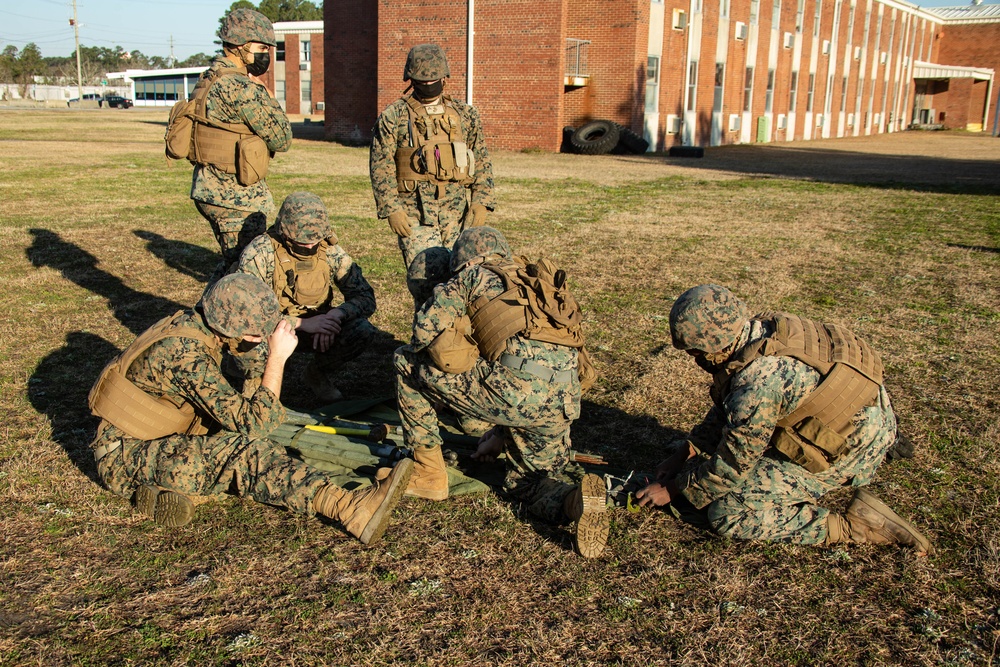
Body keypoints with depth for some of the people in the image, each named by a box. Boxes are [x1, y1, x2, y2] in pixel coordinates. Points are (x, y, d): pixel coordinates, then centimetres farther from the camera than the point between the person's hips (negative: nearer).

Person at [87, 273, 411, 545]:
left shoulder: (190, 324, 0)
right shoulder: (186, 354, -28)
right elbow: (252, 424, -28)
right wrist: (277, 358, -26)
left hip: (159, 443, 10)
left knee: (246, 453, -14)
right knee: (242, 451, -29)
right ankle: (350, 508, -40)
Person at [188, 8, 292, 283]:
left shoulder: (209, 80, 12)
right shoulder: (241, 88, -19)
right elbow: (282, 138, -13)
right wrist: (264, 93, -4)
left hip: (213, 189, 10)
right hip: (234, 198, -10)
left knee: (234, 262, 22)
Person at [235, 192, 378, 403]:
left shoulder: (329, 250, -11)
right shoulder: (260, 253, -22)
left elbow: (365, 297, -11)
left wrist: (336, 314, -32)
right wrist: (302, 323, -36)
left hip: (316, 323, 3)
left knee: (362, 331, -24)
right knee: (250, 350, -38)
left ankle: (320, 373, 4)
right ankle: (257, 378, 0)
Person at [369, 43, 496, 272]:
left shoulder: (465, 115, 12)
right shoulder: (393, 117, 2)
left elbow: (482, 163, 13)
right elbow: (381, 167, 0)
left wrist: (482, 202, 1)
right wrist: (392, 209, -9)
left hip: (457, 210, 3)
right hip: (414, 212, -3)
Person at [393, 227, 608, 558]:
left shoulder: (472, 276, 16)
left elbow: (426, 330, 2)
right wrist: (503, 433, 44)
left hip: (515, 388, -7)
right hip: (564, 403, 7)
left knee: (407, 363, 14)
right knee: (527, 480, 31)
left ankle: (429, 474, 21)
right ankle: (575, 496, -3)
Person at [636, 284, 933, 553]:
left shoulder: (757, 382, -31)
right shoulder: (762, 329, -4)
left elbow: (732, 466, -18)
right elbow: (726, 410, 11)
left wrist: (671, 490, -4)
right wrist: (684, 453, 9)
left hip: (848, 450, -9)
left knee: (727, 514, -10)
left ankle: (851, 526, -9)